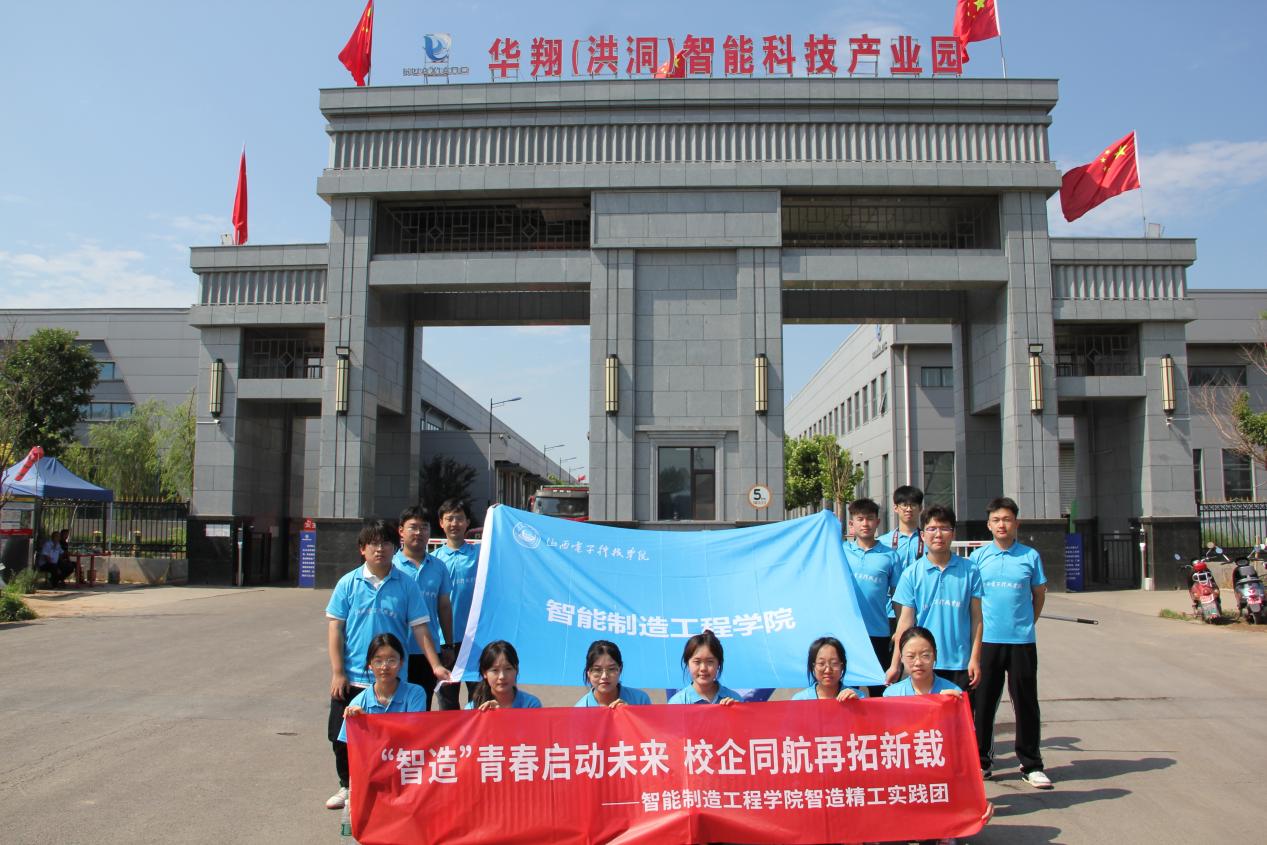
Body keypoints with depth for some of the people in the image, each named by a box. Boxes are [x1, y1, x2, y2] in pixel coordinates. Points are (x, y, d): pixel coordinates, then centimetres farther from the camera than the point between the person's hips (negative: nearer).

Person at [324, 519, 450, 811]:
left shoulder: (406, 585, -2)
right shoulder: (348, 583, -1)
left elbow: (419, 628, -1)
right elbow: (335, 628, 0)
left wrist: (435, 664, -9)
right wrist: (338, 672, -5)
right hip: (352, 677, 1)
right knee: (342, 738, 11)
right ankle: (347, 787, 32)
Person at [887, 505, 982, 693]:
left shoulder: (969, 570, 1)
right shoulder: (912, 573, 0)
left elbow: (976, 617, 2)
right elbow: (906, 620, 0)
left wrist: (975, 658, -3)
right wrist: (895, 664, -2)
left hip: (960, 663, 0)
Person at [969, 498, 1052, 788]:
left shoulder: (1030, 556, 2)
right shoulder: (979, 556, 3)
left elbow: (1039, 594, 10)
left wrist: (1026, 623, 5)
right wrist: (977, 627, 4)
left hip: (1022, 641, 0)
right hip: (987, 640, 1)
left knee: (1026, 703, 5)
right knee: (983, 702, 7)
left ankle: (1031, 765, 17)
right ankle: (982, 762, 20)